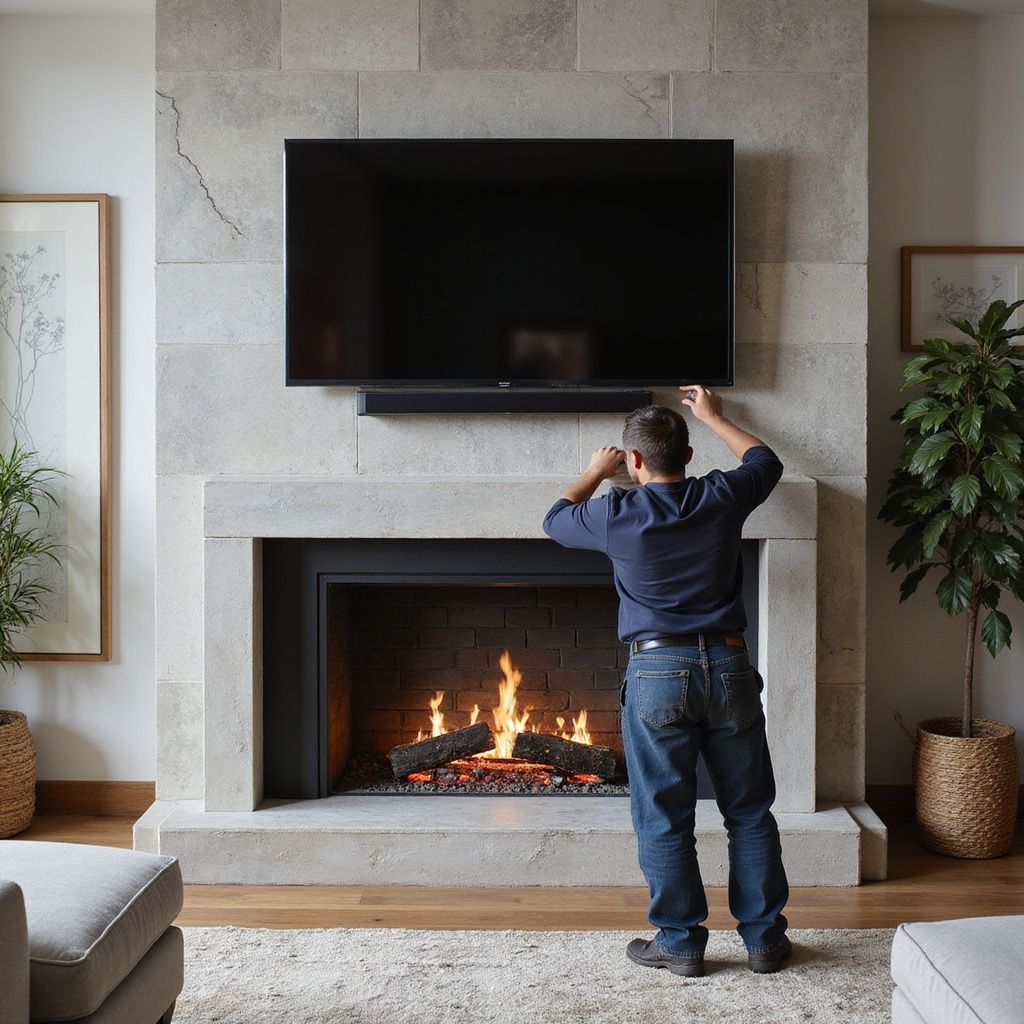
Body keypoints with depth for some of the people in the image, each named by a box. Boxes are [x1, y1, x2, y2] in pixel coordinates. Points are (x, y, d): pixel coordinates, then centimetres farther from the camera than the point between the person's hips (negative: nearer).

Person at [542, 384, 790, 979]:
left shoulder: (617, 514, -6)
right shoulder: (722, 498, 0)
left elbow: (556, 520, 16)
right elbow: (765, 460, 23)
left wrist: (596, 473, 31)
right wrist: (713, 417, 36)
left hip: (658, 673, -3)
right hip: (728, 667, 3)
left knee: (664, 818, 8)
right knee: (750, 811, 13)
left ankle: (681, 943, 17)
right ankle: (765, 938, 22)